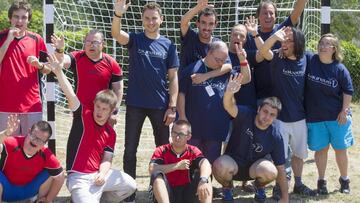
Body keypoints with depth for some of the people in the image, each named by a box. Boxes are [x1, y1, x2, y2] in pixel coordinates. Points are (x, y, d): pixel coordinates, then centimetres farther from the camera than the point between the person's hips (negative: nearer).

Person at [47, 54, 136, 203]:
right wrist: (58, 72, -33)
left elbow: (107, 160, 6)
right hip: (79, 178, -6)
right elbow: (70, 95, -19)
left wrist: (102, 174, -17)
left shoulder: (110, 133, 8)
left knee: (130, 185, 10)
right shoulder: (83, 116, -5)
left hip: (99, 175, 6)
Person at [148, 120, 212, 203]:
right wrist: (177, 166, -17)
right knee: (157, 174, -27)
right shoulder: (161, 151, 0)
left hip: (187, 195, 1)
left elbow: (206, 165, -21)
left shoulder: (193, 151, 1)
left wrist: (203, 180, -44)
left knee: (204, 175, -20)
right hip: (166, 194, -1)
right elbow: (152, 170, -19)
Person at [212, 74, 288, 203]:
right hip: (233, 163, -1)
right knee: (220, 166, -36)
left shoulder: (275, 136, -14)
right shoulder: (245, 115, -18)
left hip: (254, 167, 1)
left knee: (271, 172, -32)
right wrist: (229, 93, -65)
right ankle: (227, 188, 1)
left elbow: (280, 168, -8)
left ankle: (259, 187, 6)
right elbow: (229, 106, -40)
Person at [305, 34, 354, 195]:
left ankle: (344, 180, 25)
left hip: (337, 116, 0)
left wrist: (344, 111, -7)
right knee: (320, 149, 8)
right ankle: (321, 181, 23)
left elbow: (348, 91, -1)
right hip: (315, 116, 0)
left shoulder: (340, 69, -6)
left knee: (340, 149, 7)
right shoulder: (310, 61, -6)